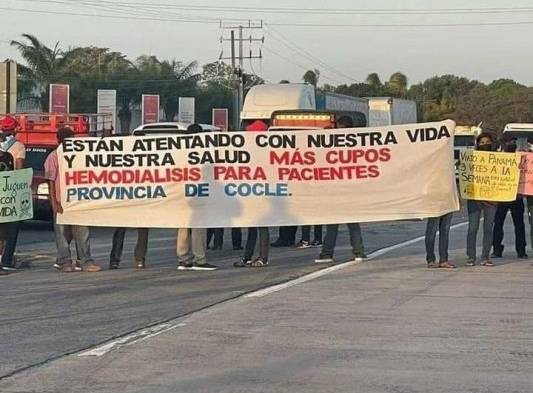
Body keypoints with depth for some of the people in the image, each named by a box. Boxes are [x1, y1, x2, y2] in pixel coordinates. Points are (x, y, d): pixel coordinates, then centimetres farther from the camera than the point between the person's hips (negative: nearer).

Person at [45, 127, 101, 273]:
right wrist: (54, 203, -13)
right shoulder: (53, 157, -3)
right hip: (62, 203, -4)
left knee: (82, 232, 3)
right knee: (63, 233, 3)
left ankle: (85, 261, 5)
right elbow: (51, 182, -6)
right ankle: (65, 262, 10)